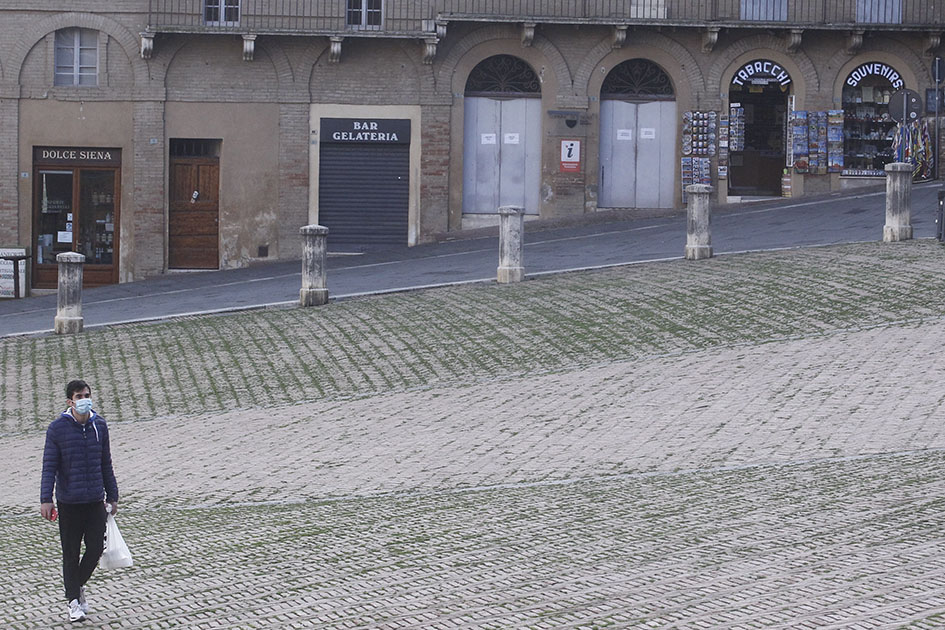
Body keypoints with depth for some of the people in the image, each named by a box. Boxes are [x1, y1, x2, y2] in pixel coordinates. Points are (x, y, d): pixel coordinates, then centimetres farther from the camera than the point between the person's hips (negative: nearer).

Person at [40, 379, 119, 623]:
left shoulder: (99, 426, 5)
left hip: (95, 501, 3)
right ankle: (74, 599, 15)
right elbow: (49, 466, -6)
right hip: (69, 502, -3)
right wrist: (46, 499, -13)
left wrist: (112, 496, 14)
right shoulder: (57, 428, -6)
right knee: (71, 553, 4)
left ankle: (79, 584, 27)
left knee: (96, 548, 1)